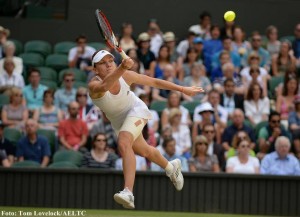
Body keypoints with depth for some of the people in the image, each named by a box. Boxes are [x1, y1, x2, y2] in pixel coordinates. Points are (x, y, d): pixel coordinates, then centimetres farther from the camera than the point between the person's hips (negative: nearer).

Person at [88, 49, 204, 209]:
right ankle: (171, 167, 56)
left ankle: (128, 193, -42)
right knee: (144, 152, 23)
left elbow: (154, 82, -13)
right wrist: (121, 68, -73)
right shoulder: (93, 86, -31)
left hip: (135, 110, -3)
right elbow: (103, 87, -57)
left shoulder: (126, 76, -26)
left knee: (123, 143, -31)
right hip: (118, 122, 3)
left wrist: (183, 89, -8)